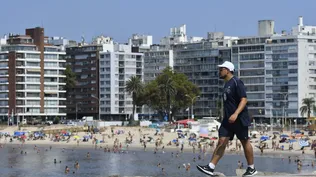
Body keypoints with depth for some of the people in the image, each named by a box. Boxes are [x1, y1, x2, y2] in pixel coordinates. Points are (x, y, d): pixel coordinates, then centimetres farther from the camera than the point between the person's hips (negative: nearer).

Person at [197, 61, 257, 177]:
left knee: (245, 142, 3)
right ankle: (210, 167, -8)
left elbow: (244, 99, -20)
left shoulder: (236, 82, -12)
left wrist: (236, 114, -30)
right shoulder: (227, 84, 15)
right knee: (221, 141, -1)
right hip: (228, 119, 8)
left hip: (239, 119, -8)